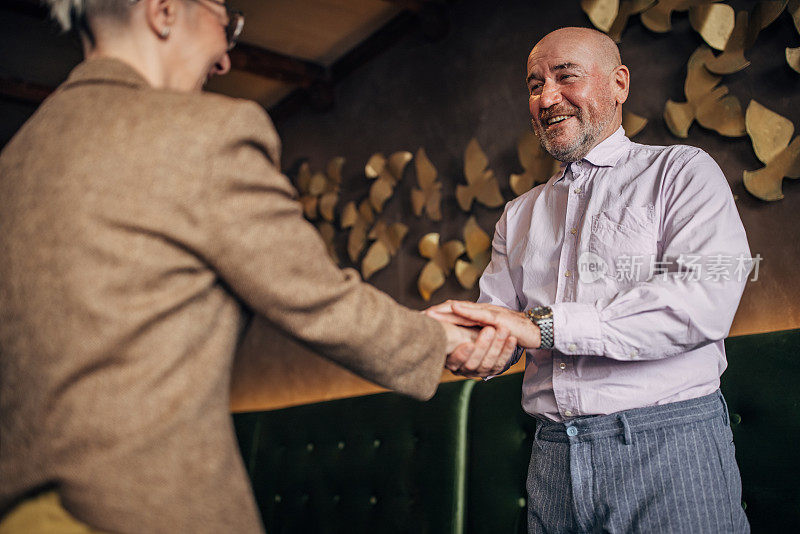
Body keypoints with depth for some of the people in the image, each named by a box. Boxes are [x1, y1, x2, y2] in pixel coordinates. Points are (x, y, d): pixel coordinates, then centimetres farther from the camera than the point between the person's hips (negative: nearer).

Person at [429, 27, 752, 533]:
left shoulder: (680, 172, 0)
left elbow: (705, 299, -16)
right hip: (554, 457, 5)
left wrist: (543, 324, -20)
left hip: (668, 449, -4)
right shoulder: (518, 215, 17)